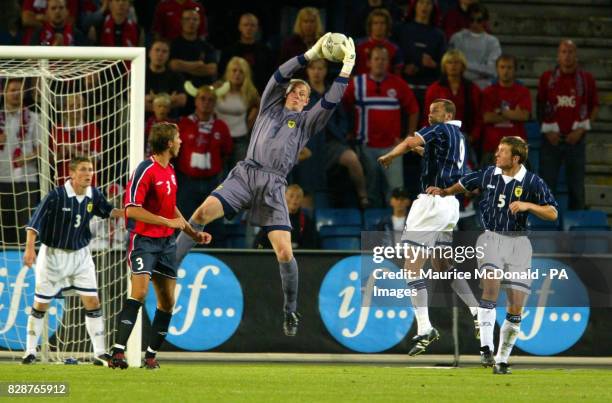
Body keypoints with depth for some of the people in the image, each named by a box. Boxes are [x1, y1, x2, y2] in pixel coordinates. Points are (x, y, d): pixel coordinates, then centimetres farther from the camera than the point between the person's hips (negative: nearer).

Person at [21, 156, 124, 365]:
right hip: (53, 254, -4)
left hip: (80, 255, 4)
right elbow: (36, 221, -22)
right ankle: (30, 351, 16)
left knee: (92, 302, -3)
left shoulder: (94, 195, -4)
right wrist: (30, 247, -33)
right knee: (40, 305, 4)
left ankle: (100, 352, 4)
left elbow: (107, 210, 15)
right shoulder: (56, 196, -20)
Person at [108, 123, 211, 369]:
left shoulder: (169, 171, 14)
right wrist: (168, 221, -19)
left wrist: (193, 234, 23)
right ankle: (118, 351, -25)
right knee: (139, 292, -22)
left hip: (166, 242, 8)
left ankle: (151, 355, 15)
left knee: (167, 301, 6)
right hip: (144, 240, -8)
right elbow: (131, 209, -21)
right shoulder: (146, 170, -15)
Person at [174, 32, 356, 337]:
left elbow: (329, 103, 3)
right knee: (203, 212, -23)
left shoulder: (306, 121, 17)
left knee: (284, 252, -11)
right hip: (246, 173, 0)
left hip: (273, 185, 0)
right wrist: (311, 54, 1)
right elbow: (279, 76, 7)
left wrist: (346, 69, -1)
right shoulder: (271, 108, 19)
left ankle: (291, 312, 6)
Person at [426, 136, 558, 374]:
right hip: (491, 238, 0)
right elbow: (465, 184, 24)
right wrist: (444, 192, 13)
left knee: (516, 306, -3)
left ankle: (502, 360, 11)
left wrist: (527, 205, -19)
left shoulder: (532, 182, -5)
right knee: (491, 285, -27)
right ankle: (486, 349, -28)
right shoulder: (489, 175, 3)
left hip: (518, 242, 0)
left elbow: (552, 213, -7)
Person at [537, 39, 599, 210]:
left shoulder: (586, 79, 0)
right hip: (552, 139, 0)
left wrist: (581, 130, -6)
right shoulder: (547, 78, 1)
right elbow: (540, 106, 8)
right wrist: (547, 130, -4)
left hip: (575, 139, 0)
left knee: (576, 186, 6)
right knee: (547, 184, 2)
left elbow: (595, 106, 5)